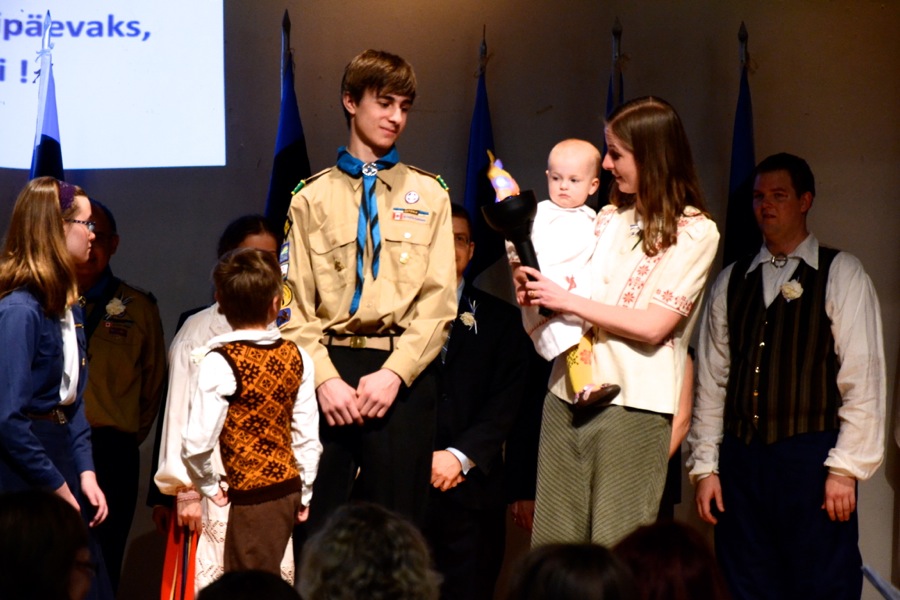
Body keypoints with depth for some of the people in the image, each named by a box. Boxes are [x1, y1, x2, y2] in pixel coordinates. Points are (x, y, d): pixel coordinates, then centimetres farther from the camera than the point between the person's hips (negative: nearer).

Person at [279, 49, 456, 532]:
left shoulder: (428, 195, 10)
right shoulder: (312, 198, 9)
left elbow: (438, 301, 2)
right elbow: (296, 304, 3)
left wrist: (394, 373, -10)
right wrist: (325, 378, -11)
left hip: (403, 374, 0)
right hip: (329, 368, 0)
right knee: (318, 521, 0)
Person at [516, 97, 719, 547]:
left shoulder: (694, 233, -4)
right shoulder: (608, 219, 15)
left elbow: (653, 325, -12)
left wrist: (567, 301, -11)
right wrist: (533, 288, 2)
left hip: (633, 407, -6)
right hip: (567, 396, 6)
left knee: (616, 551, -4)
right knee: (551, 544, 4)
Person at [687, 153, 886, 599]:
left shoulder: (840, 274, 0)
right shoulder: (731, 281, 13)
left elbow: (863, 377, -5)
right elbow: (711, 379, 12)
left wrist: (845, 468, -11)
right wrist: (704, 465, 7)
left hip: (811, 460, -4)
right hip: (741, 459, 4)